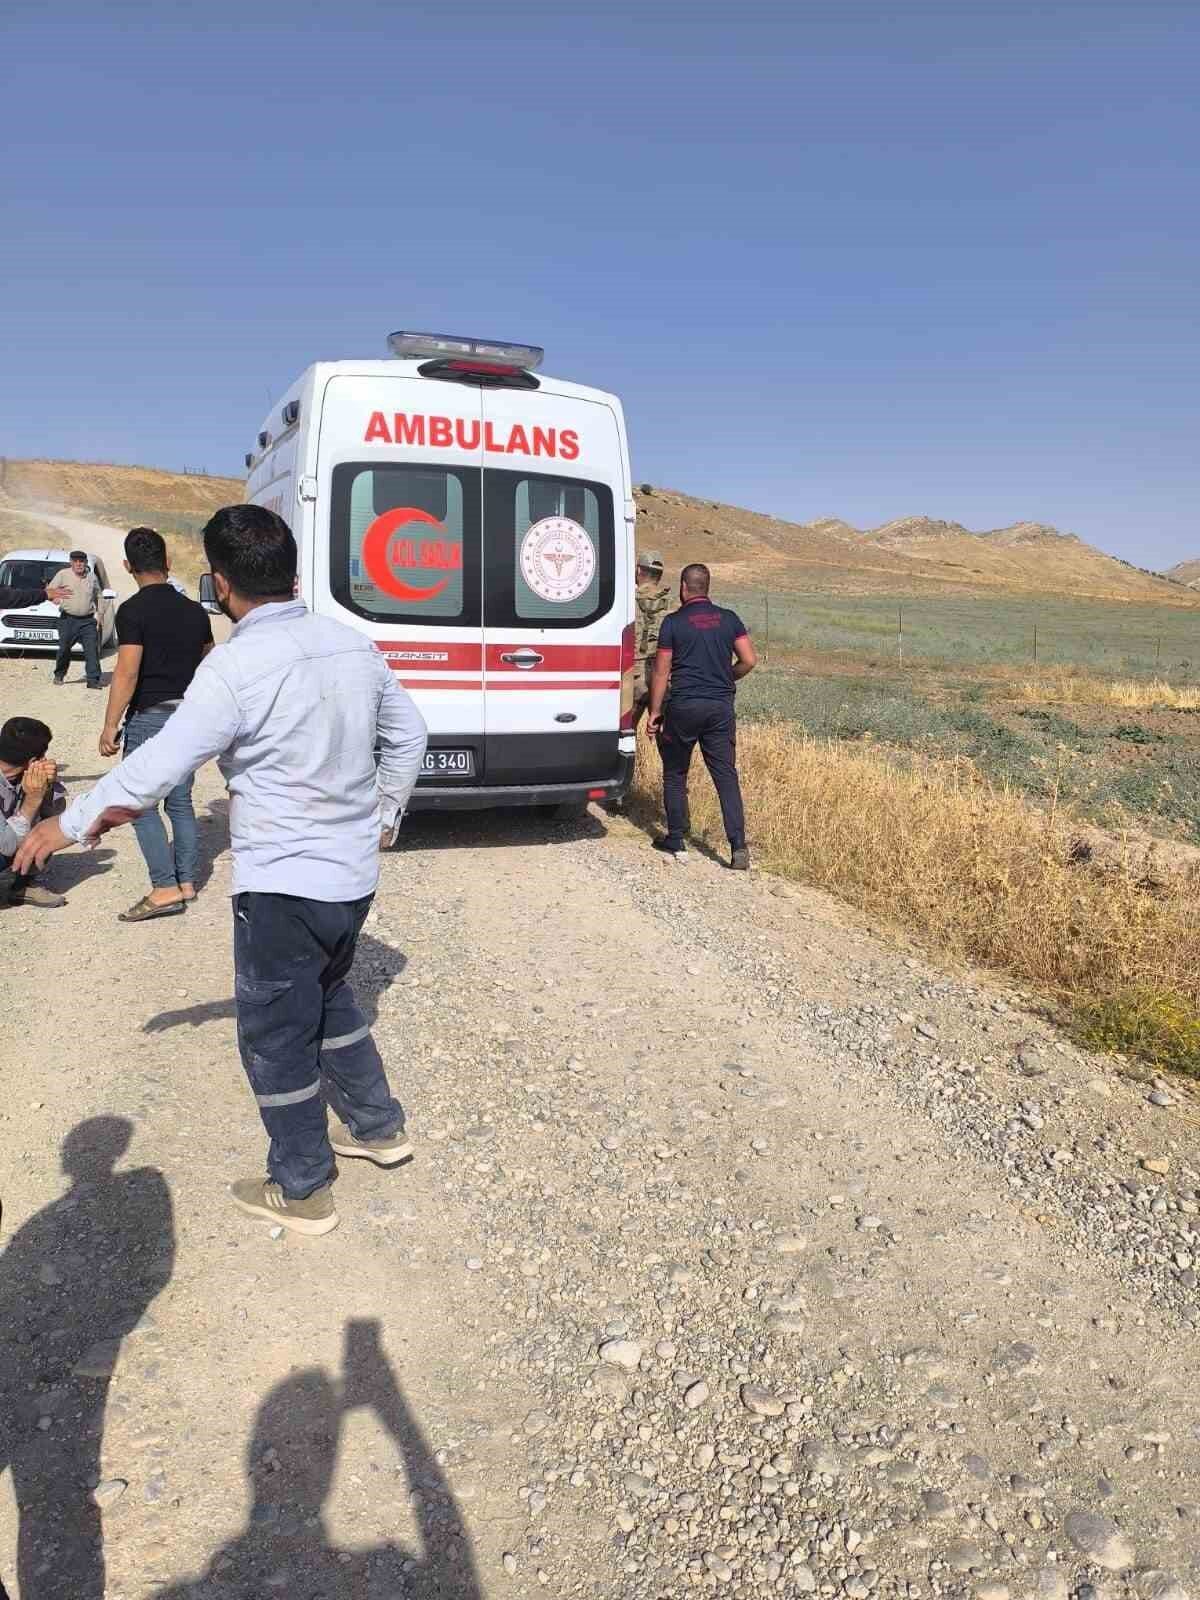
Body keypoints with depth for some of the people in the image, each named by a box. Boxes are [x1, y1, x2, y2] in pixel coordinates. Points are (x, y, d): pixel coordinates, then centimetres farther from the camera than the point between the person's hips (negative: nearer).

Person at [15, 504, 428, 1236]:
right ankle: (378, 1126, 40)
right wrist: (385, 815, 25)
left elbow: (159, 764, -15)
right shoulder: (354, 645, 2)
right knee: (328, 999, 27)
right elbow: (409, 736, 12)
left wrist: (69, 824, -1)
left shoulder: (237, 665, -19)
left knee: (275, 1035, 10)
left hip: (282, 884, -7)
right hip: (353, 873, 7)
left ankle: (301, 1191, 24)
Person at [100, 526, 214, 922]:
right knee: (180, 801, 13)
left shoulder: (133, 611, -12)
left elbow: (127, 673, -18)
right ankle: (186, 881, 17)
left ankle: (165, 889, -5)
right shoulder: (195, 611, 7)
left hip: (149, 716, -6)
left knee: (142, 805, -1)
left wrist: (110, 725, -13)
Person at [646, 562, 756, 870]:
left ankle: (676, 842, 18)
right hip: (721, 708, 3)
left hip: (684, 706, -3)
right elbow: (749, 661, 2)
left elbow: (661, 672, -4)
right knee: (726, 776, 5)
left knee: (675, 775, 13)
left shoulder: (673, 622, -4)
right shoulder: (729, 619, 6)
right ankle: (738, 848, -3)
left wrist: (655, 711, 3)